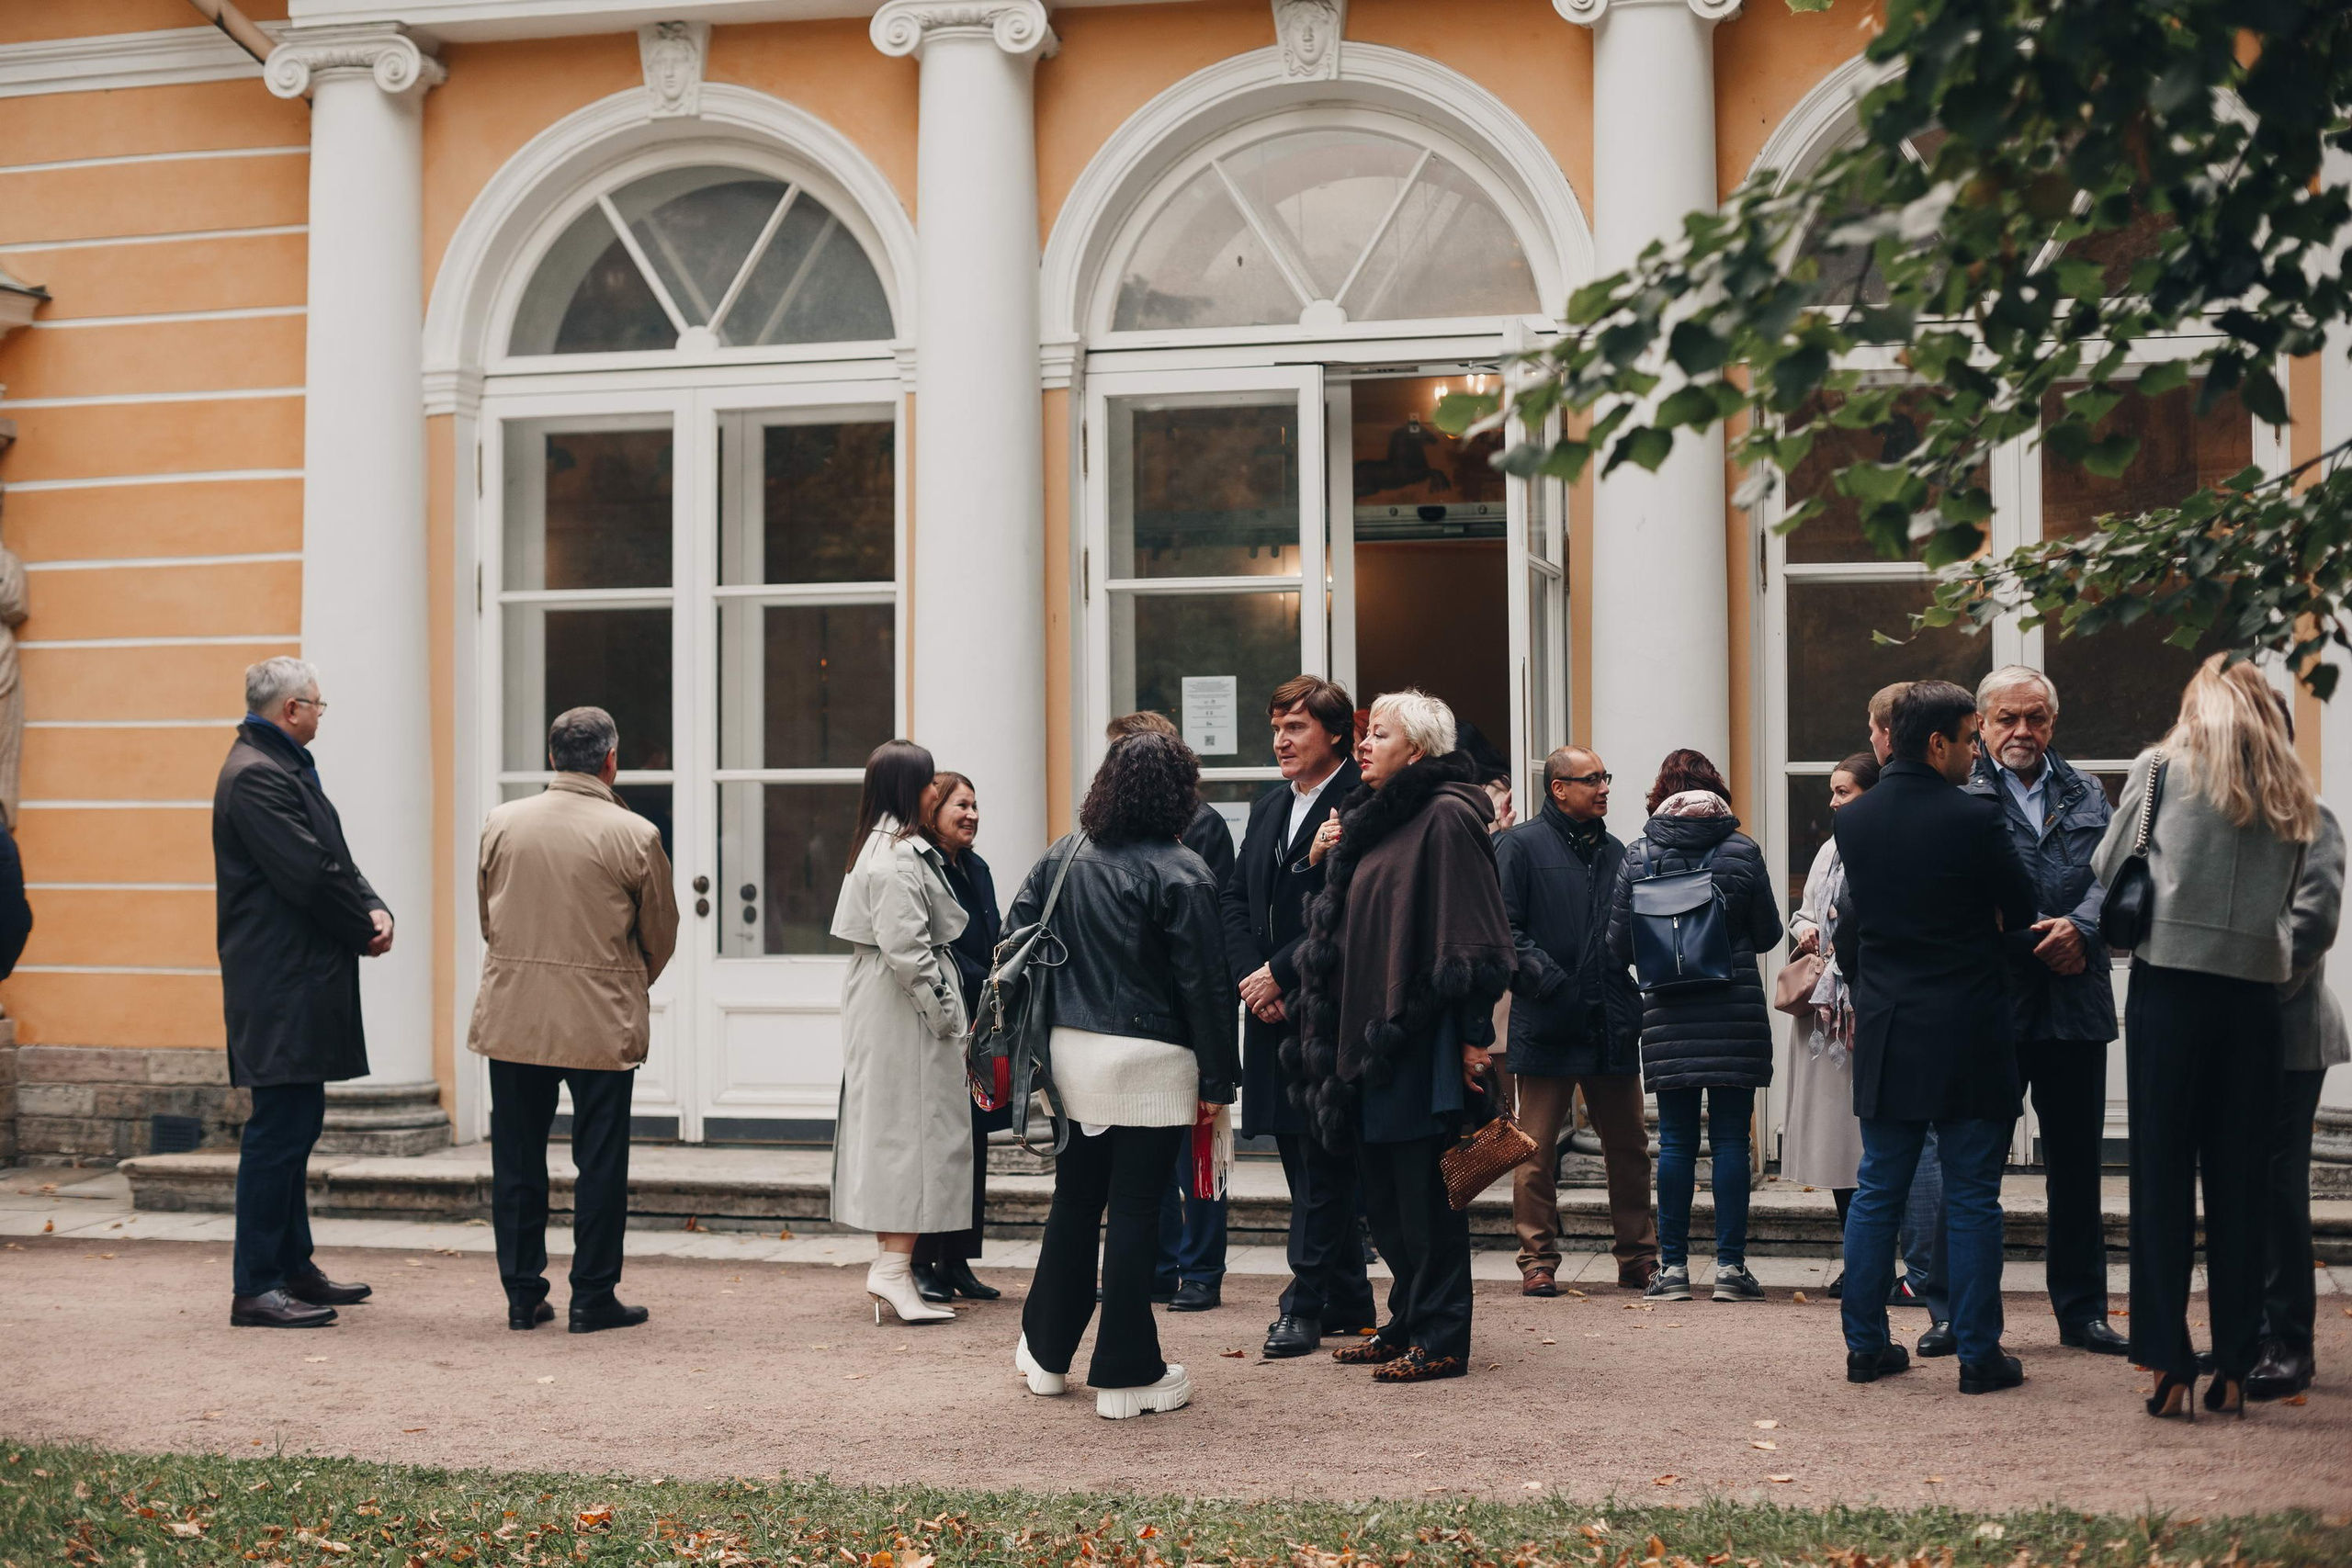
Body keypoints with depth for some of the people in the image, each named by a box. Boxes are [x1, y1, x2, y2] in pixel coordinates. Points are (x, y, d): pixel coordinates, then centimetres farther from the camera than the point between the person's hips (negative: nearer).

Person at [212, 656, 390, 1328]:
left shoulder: (286, 767, 18)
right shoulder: (255, 775, -16)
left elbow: (334, 860, 16)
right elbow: (309, 874, -20)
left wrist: (374, 910, -2)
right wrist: (367, 931, -8)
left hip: (301, 981, 11)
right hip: (279, 984, -11)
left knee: (297, 1122, 15)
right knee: (279, 1127, -8)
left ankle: (293, 1266, 24)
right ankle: (255, 1288, -4)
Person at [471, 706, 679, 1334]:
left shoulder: (501, 823, 1)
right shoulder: (635, 835, -9)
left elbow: (486, 915, 11)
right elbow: (661, 934, 2)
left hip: (512, 1017, 3)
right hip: (603, 1023, -3)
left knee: (517, 1160, 11)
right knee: (600, 1164, 5)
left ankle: (523, 1297, 17)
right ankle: (592, 1299, 9)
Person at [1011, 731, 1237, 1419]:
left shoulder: (1061, 857, 6)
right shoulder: (1179, 874, -11)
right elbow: (1204, 983, -11)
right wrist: (1218, 1078, -5)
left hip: (1069, 1050, 5)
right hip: (1150, 1061, -5)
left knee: (1074, 1203, 18)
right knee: (1134, 1212, 1)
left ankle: (1046, 1350, 30)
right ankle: (1126, 1373, 7)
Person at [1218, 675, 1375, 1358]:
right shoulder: (1269, 808, 16)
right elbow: (1235, 898, 14)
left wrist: (1280, 974, -15)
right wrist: (1250, 977, -1)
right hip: (1272, 1014, 8)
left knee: (1323, 1161, -2)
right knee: (1304, 1158, 13)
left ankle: (1307, 1303, 5)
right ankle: (1347, 1300, 23)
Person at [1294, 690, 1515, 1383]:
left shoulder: (1445, 817, -11)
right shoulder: (1372, 817, 16)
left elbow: (1473, 934, -16)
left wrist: (1475, 1034, -19)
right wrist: (1321, 859, 7)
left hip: (1421, 1039, -9)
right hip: (1368, 1033, 9)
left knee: (1424, 1196, -3)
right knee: (1384, 1196, 14)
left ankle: (1440, 1340, 4)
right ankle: (1407, 1323, 24)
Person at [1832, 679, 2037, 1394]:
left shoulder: (1853, 819, 3)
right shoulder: (1976, 819, -13)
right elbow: (2021, 912, -2)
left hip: (1884, 1034, 5)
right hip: (1966, 1032, -5)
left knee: (1878, 1190, 12)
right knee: (1971, 1199, 3)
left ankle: (1865, 1344, 15)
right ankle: (1978, 1355, 7)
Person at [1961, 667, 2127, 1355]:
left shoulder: (2086, 794, 15)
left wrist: (2079, 928, -15)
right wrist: (2034, 938, -15)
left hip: (2076, 1000, 4)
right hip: (1989, 1005, -4)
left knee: (2077, 1165, 11)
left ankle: (2082, 1310, 21)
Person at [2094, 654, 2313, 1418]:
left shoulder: (2162, 768, 2)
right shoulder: (2291, 796, 12)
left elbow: (2108, 870, 8)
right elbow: (2289, 900, 16)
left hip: (2170, 982, -3)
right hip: (2254, 991, 3)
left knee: (2163, 1178, 1)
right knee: (2241, 1182, 8)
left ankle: (2171, 1367, 0)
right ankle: (2234, 1368, 10)